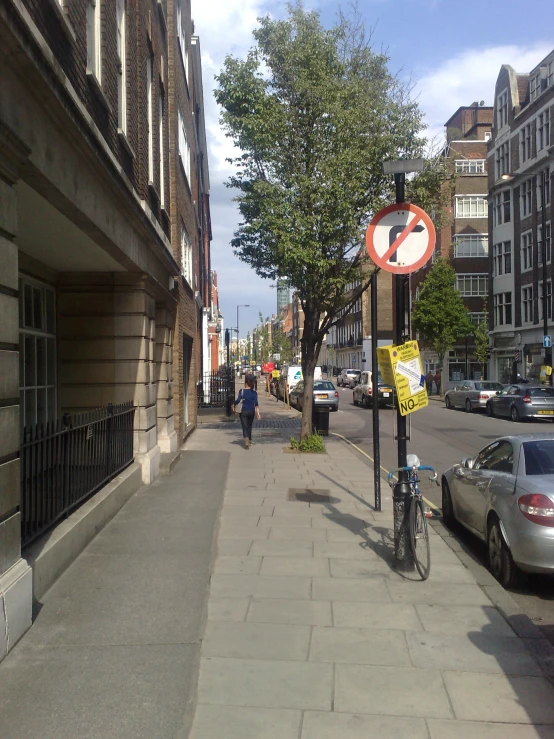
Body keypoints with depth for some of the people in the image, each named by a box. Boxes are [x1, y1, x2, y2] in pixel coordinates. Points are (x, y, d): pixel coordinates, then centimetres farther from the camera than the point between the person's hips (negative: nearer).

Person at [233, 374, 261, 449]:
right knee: (249, 426, 22)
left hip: (244, 411, -3)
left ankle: (246, 441, -24)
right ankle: (249, 440, 34)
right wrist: (258, 413, -4)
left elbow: (238, 400, -18)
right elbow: (256, 404, -5)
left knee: (245, 427, -3)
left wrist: (234, 405, 1)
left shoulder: (242, 391, -8)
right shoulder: (254, 392, 0)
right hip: (252, 412, 3)